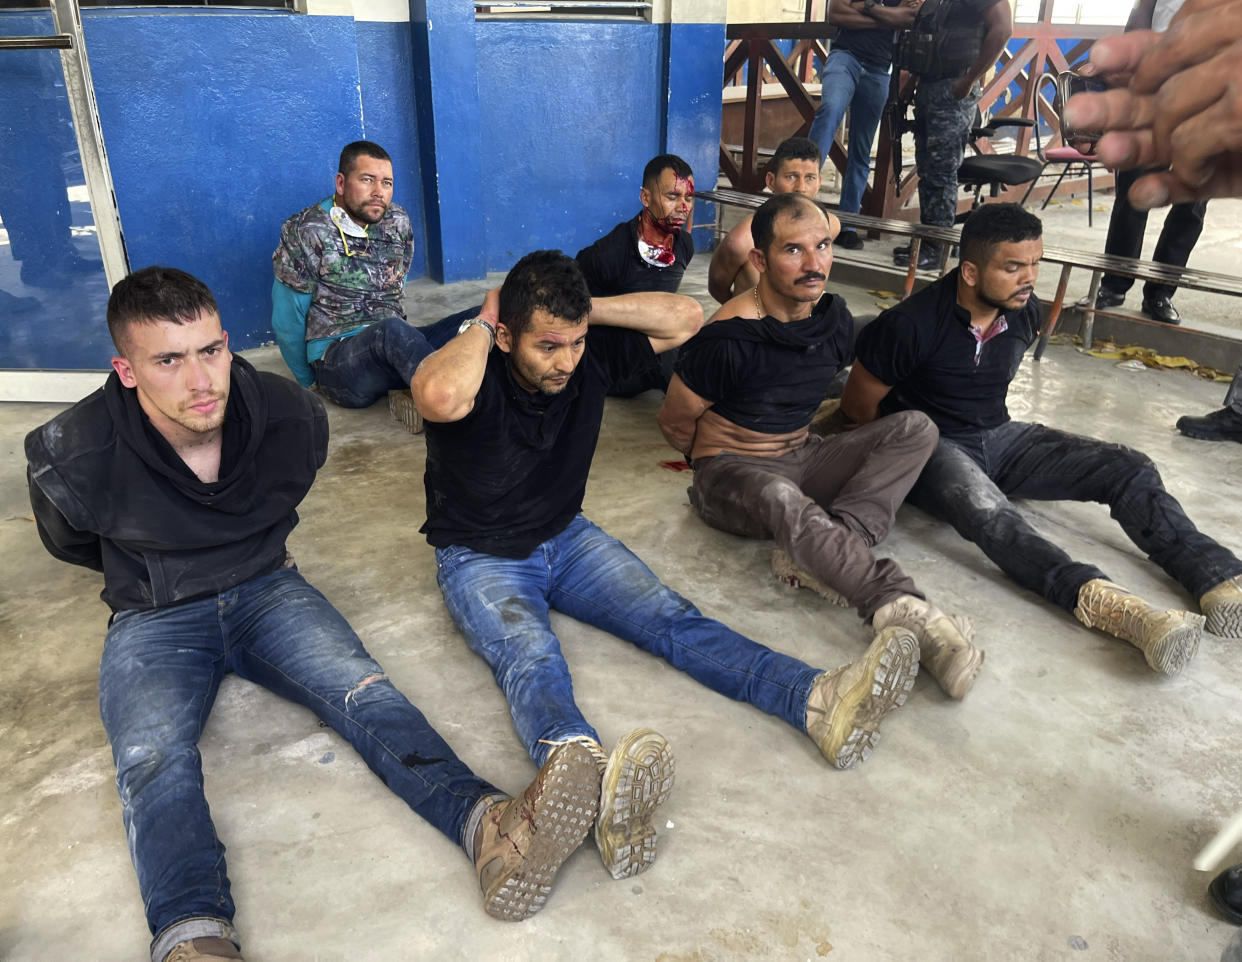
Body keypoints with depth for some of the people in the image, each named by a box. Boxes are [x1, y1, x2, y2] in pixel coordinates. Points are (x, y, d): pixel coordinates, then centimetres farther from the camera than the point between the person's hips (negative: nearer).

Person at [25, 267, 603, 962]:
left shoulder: (292, 416, -12)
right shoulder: (73, 456, -17)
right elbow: (70, 544, 8)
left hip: (268, 589, 1)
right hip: (155, 621, 0)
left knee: (365, 692, -27)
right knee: (153, 758, -31)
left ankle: (487, 825, -47)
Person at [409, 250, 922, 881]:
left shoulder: (590, 355, -8)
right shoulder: (476, 377, -23)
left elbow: (682, 320, -4)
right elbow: (439, 396, -49)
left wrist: (585, 311, -14)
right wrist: (482, 323, -28)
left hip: (567, 538, 5)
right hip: (480, 560, -5)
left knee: (672, 619, -18)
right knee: (531, 658, -36)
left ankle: (820, 702, -36)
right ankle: (597, 785, -66)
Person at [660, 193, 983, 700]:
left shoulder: (834, 318, -1)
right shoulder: (729, 340, -19)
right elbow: (674, 422, -6)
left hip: (802, 459, 7)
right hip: (729, 471, -6)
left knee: (915, 427, -12)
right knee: (780, 499, -42)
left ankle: (823, 553, -30)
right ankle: (902, 610, -49)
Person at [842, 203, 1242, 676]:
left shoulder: (1024, 313, 1)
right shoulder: (911, 325, -20)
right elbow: (858, 407, -9)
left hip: (999, 437, 7)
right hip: (931, 445, -7)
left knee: (1131, 469, -13)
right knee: (982, 506, -42)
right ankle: (1097, 600, -63)